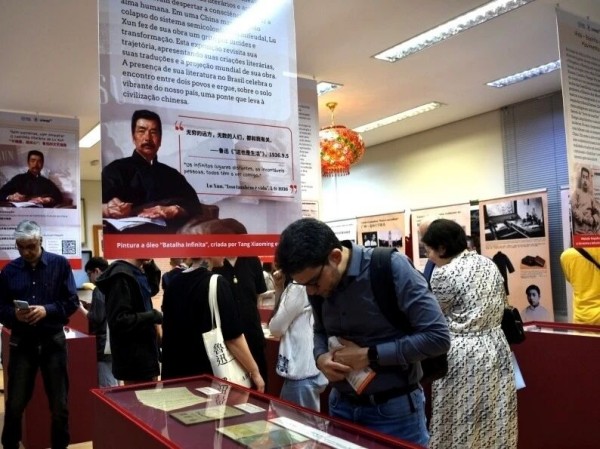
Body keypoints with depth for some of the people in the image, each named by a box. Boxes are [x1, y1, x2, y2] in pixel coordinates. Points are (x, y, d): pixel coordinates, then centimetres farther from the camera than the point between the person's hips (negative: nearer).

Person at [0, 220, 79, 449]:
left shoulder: (60, 264, -3)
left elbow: (72, 302, -4)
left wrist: (47, 310, -20)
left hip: (53, 341, -1)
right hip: (21, 342, 1)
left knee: (59, 404, 9)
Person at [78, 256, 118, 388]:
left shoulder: (99, 290, -13)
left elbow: (96, 318, -19)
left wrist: (82, 308, -5)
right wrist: (91, 306, 14)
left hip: (105, 345, -8)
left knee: (107, 388, -4)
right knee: (115, 385, 14)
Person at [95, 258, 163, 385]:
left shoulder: (136, 272, 8)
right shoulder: (121, 275, -21)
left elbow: (152, 289, 27)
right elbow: (119, 321, -26)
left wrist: (150, 266, 10)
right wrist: (152, 316, -17)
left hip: (144, 352, 9)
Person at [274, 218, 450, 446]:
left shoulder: (390, 268, -20)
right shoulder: (318, 283, -3)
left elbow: (438, 336, -20)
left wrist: (368, 356, -22)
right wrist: (320, 357, -8)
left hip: (393, 409, -5)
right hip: (342, 404, 5)